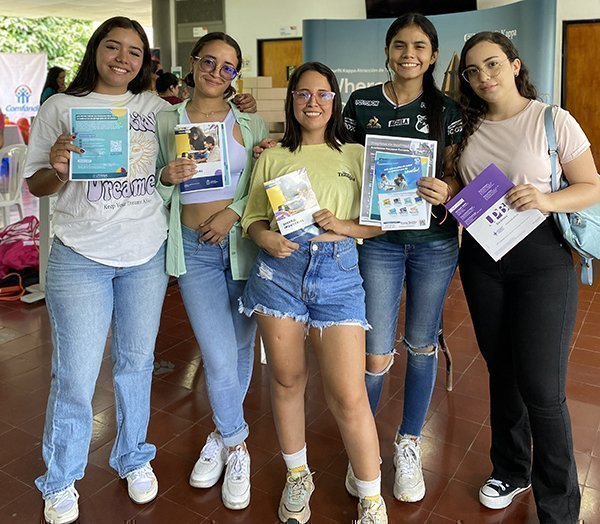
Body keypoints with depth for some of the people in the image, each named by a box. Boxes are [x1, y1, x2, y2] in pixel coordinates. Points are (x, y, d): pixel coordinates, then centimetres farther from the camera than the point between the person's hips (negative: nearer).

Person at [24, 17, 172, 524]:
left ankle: (134, 458, 36)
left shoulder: (156, 107, 8)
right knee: (75, 377, 1)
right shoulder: (61, 107, 1)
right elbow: (36, 183, 2)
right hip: (81, 257, -2)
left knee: (136, 363, 15)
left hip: (147, 254, 3)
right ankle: (60, 482, 25)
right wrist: (57, 170, -19)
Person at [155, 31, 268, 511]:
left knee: (241, 347, 10)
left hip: (244, 242, 1)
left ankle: (223, 433, 36)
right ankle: (236, 446, 21)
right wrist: (166, 178, -13)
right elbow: (155, 193, 8)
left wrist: (234, 211, -13)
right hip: (194, 247, -1)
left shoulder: (251, 123, 5)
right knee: (220, 358, -7)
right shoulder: (165, 121, 5)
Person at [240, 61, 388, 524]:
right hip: (280, 267, 2)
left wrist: (345, 225, -12)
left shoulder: (356, 155, 11)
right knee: (286, 379, 10)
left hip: (337, 270, -1)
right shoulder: (272, 158, 15)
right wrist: (267, 238, -11)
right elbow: (254, 218, 10)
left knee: (348, 395, -5)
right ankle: (297, 477, 34)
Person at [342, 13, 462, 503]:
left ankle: (409, 445, 32)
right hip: (378, 239, -1)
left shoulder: (447, 109, 2)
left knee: (422, 346, 12)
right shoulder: (361, 103, 3)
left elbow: (457, 177, 0)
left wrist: (446, 190, -21)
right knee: (376, 357, -2)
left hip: (434, 241, 1)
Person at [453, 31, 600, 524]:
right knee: (502, 372, 16)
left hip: (542, 257, -4)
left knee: (542, 387, -4)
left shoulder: (554, 121, -5)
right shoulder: (468, 128, 8)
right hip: (481, 258, 5)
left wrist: (547, 200, -22)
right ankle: (510, 471, 36)